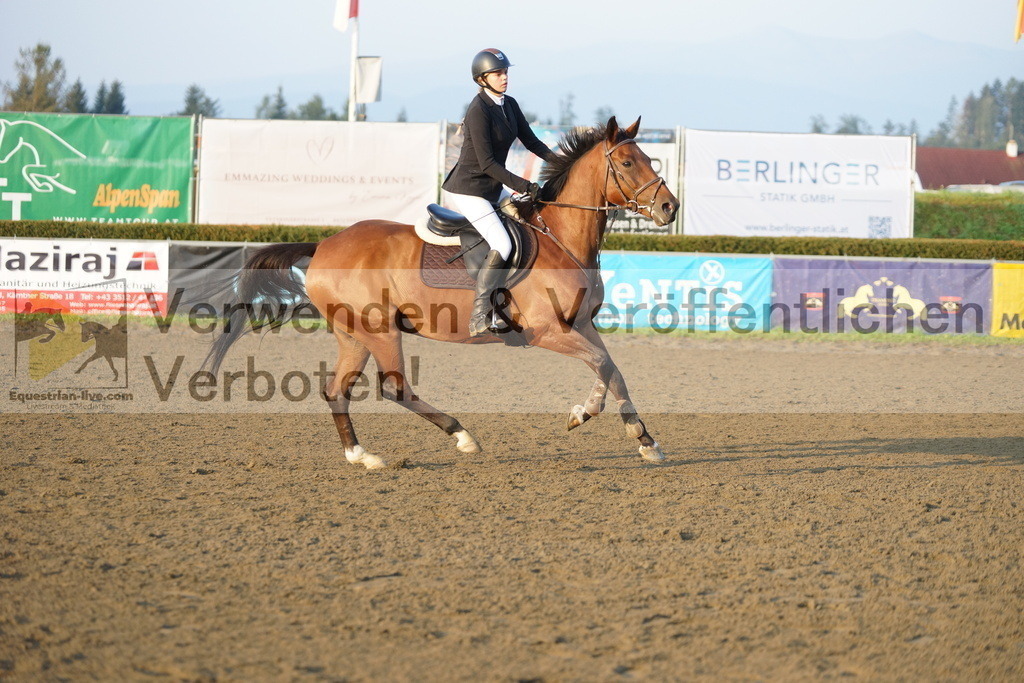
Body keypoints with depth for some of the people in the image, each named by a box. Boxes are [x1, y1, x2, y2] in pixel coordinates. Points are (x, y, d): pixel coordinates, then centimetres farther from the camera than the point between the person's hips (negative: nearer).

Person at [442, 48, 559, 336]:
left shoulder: (509, 105, 7)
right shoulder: (479, 110, -19)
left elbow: (531, 142, 13)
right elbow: (487, 163, -22)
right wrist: (522, 185, -24)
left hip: (493, 188, 10)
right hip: (468, 190, -10)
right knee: (502, 246, -23)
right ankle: (479, 318, -20)